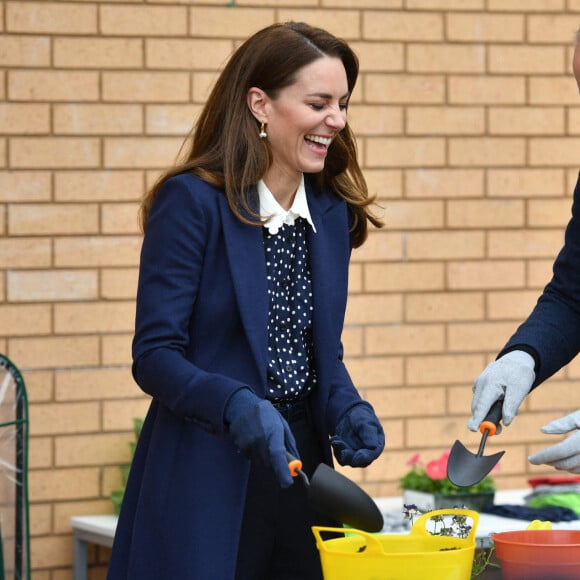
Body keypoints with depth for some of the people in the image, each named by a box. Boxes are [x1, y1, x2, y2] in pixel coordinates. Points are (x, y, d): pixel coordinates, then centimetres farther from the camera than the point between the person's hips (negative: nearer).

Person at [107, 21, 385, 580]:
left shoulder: (331, 212, 10)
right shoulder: (191, 202, -10)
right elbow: (155, 355, -13)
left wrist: (345, 409, -5)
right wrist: (238, 406, -29)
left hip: (302, 466, 6)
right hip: (207, 480, -6)